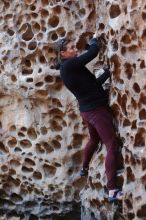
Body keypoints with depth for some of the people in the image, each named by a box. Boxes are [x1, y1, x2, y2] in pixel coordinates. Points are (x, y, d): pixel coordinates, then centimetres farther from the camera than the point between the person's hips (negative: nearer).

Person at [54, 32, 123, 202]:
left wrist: (108, 72, 12)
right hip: (97, 110, -10)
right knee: (112, 146, -12)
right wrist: (95, 40, 1)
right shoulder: (69, 65, -17)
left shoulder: (67, 69, 12)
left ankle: (84, 169, 54)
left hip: (87, 111, 10)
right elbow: (93, 52, -20)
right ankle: (112, 191, -17)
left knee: (94, 139, 34)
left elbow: (92, 84, 15)